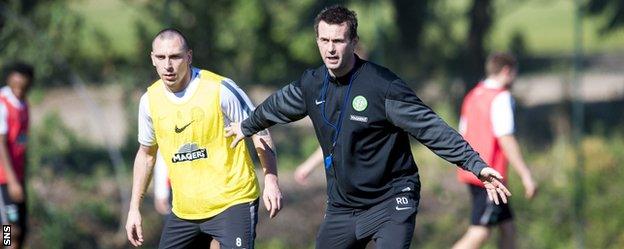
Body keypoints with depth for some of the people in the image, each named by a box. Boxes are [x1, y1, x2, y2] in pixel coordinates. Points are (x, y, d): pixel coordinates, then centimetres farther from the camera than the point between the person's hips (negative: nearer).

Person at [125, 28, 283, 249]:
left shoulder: (220, 89, -12)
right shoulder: (150, 100, 3)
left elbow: (259, 131, -4)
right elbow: (146, 153, 18)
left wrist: (271, 181, -15)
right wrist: (134, 208, 17)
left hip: (232, 203, -5)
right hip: (183, 211, 5)